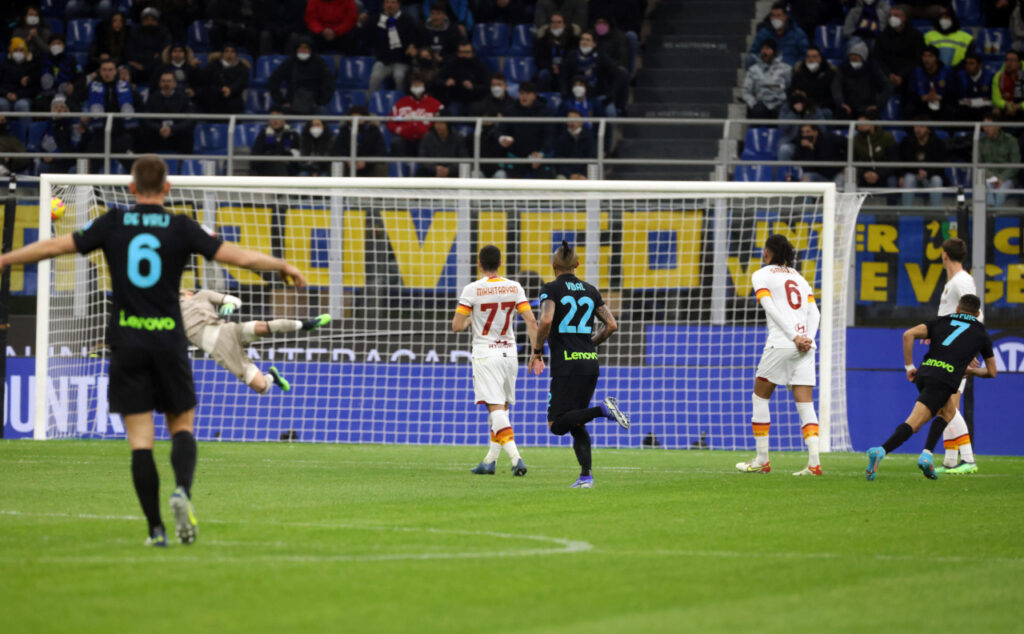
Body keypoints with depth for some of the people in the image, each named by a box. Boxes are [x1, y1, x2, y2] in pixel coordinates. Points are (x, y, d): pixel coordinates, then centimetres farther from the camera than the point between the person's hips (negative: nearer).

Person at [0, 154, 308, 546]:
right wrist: (284, 267, 14)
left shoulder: (113, 224, 1)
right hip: (169, 341, 0)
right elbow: (240, 257, -1)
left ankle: (155, 528, -4)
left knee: (140, 438, 1)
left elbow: (55, 246, 6)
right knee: (182, 425, 12)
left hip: (126, 343, 0)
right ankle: (182, 490, -17)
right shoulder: (181, 228, -1)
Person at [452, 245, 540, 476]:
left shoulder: (471, 290, -8)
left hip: (485, 355, -4)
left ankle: (515, 457, -27)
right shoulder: (514, 288, 2)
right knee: (502, 408, 16)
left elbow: (456, 326, -8)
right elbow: (531, 321, -4)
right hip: (509, 353, 4)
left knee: (496, 409, -10)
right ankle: (490, 461, 21)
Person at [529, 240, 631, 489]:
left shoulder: (551, 289, -2)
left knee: (557, 424, -4)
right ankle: (586, 475, 2)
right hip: (590, 363, 6)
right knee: (576, 423, 15)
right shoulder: (590, 291, 13)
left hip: (566, 366, -6)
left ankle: (602, 409, -24)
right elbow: (612, 324, 11)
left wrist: (537, 351, -4)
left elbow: (546, 320, -18)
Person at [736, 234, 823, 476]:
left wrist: (794, 337, -13)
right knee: (805, 404, 0)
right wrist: (807, 338, -3)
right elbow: (814, 313, 10)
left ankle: (762, 460, 11)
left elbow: (771, 308, -9)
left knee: (760, 397, 11)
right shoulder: (799, 277, 22)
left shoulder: (761, 275, 5)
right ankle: (814, 461, -15)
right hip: (806, 347, 5)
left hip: (781, 344, -5)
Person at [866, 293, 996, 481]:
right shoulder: (981, 333, 21)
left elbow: (909, 334, 7)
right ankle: (881, 452, -30)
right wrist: (971, 370, 48)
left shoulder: (942, 322, 23)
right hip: (945, 380, -4)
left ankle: (926, 456, 11)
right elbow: (991, 372, 29)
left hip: (924, 373, 4)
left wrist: (909, 366, 12)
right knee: (913, 423, -9)